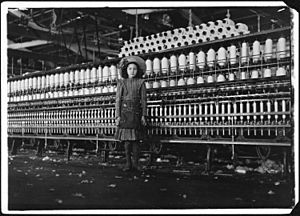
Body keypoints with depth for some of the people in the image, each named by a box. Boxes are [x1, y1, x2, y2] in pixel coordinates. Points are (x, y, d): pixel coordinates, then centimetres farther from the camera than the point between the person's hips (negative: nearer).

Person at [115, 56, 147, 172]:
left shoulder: (141, 82, 6)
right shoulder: (121, 82, 8)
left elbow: (143, 100, 4)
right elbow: (118, 99, 5)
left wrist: (143, 115, -2)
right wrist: (117, 115, -3)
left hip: (136, 113, -1)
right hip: (124, 112, 1)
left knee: (136, 139, -2)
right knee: (126, 139, 0)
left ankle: (135, 164, 5)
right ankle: (128, 163, 9)